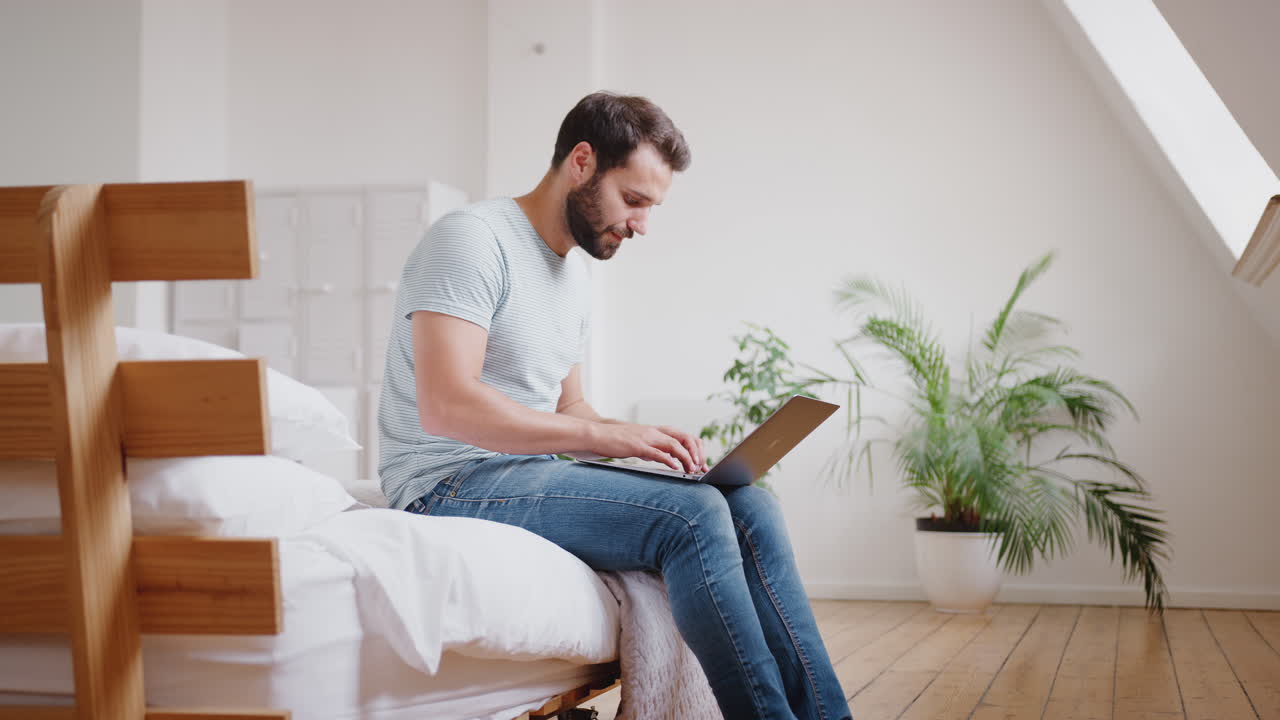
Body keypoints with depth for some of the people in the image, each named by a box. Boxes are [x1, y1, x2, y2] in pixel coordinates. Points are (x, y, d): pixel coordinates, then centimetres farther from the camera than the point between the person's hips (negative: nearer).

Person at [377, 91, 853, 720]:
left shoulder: (573, 275, 18)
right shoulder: (472, 238, -11)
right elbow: (446, 405, -23)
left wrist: (650, 439, 1)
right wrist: (610, 435, -23)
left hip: (532, 473, 9)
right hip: (452, 483, -8)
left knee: (750, 507, -10)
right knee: (691, 515, -26)